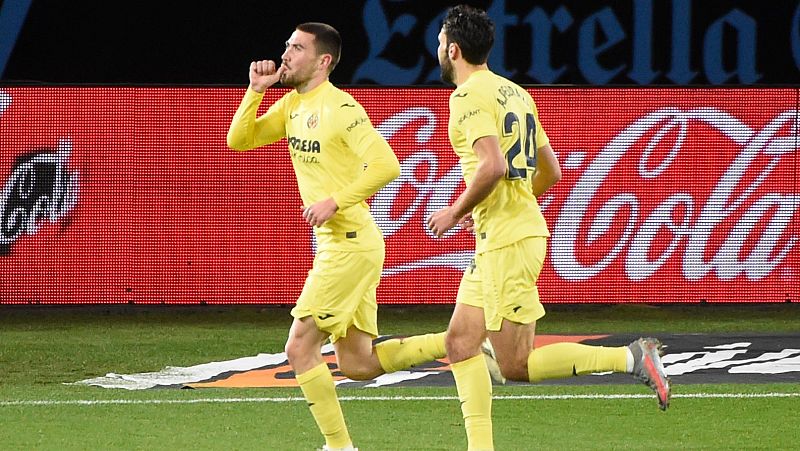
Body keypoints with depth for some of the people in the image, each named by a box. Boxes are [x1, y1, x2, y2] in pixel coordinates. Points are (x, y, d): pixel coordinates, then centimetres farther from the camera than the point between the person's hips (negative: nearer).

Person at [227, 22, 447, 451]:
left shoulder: (340, 109, -15)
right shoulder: (293, 105, 12)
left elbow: (386, 165, -23)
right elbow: (238, 140, 14)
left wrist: (335, 202, -23)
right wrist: (255, 90, 2)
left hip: (351, 243, -10)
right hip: (335, 243, 10)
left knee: (299, 348, -7)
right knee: (358, 364, 11)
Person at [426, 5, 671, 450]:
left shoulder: (469, 96, -12)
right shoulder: (514, 93, 16)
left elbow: (493, 166, -25)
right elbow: (551, 171, 19)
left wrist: (456, 211, -12)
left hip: (507, 242, -10)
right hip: (495, 241, 10)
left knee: (516, 366, -7)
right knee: (460, 341, 8)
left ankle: (631, 358, -10)